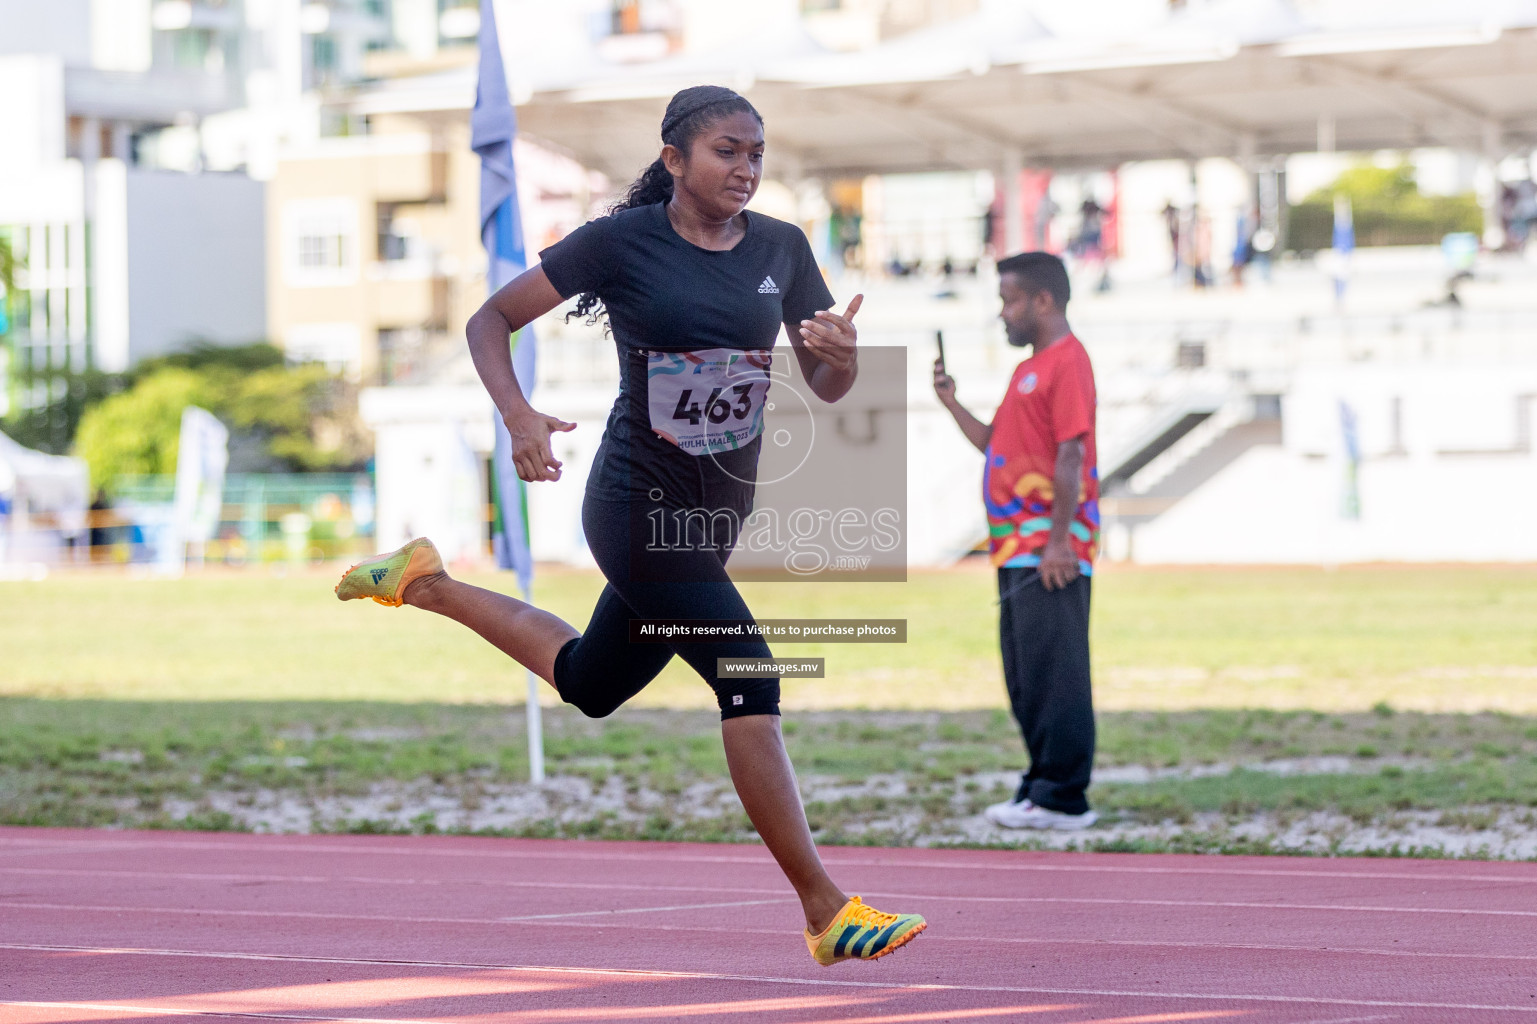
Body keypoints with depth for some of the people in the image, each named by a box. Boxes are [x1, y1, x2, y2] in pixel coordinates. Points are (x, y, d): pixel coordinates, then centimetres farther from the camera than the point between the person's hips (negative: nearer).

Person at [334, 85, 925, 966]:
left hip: (720, 511, 7)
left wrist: (840, 353, -18)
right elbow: (493, 319, -5)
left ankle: (427, 584, 43)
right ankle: (824, 909, -16)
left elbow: (830, 388, 6)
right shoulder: (623, 241, -11)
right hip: (640, 504, -7)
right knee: (751, 679, -19)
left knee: (590, 685, 22)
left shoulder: (781, 249, 2)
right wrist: (518, 415, -22)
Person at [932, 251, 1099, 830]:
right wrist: (952, 405, 11)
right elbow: (996, 443, 25)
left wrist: (1058, 542, -21)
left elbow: (1070, 456, -17)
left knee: (1053, 673, -9)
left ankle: (1063, 799, -7)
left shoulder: (1067, 362, -10)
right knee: (1025, 679, 12)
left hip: (1050, 554, -10)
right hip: (1018, 548, 10)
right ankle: (1043, 786, 19)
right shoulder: (1030, 368, 21)